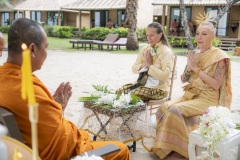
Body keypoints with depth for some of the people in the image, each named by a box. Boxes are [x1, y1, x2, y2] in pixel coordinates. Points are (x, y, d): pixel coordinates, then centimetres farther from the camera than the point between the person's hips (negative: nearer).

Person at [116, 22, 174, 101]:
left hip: (158, 89, -6)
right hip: (143, 83, 6)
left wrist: (150, 65, -18)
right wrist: (143, 65, -11)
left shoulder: (166, 52, -11)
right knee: (119, 91, -14)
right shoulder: (145, 49, 9)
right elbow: (134, 69, 9)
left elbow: (165, 76, -22)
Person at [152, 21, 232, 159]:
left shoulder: (219, 56, -10)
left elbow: (216, 85, -17)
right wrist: (189, 67, -9)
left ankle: (177, 146, -11)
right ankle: (166, 145, -7)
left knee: (175, 109, -26)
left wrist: (197, 69, -17)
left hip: (208, 100, -6)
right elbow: (184, 80, 11)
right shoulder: (194, 54, 9)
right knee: (166, 107, -18)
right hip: (191, 95, 6)